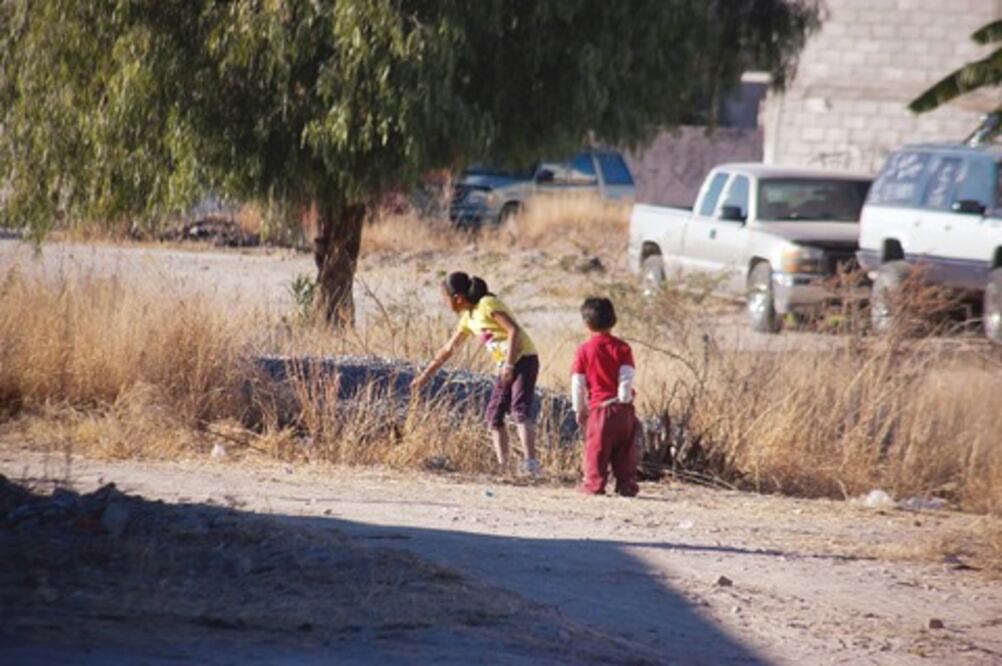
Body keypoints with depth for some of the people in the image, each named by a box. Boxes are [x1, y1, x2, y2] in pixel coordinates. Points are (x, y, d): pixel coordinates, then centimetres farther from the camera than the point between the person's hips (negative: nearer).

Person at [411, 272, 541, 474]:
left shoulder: (488, 305, -13)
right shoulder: (468, 319, 14)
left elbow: (514, 330, -21)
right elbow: (448, 349, 24)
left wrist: (509, 364, -26)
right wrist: (425, 375, 27)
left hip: (523, 359, -9)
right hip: (506, 366, 9)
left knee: (520, 410, -22)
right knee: (494, 414, 4)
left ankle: (530, 461, -31)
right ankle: (502, 464, 1)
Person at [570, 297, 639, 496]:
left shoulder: (584, 351, -1)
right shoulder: (622, 348, 1)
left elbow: (577, 384, -1)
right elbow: (626, 379, -6)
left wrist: (579, 410, 8)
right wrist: (624, 400, 2)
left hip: (599, 408, -2)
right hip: (623, 409, 2)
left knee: (596, 449, 4)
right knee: (625, 451, 8)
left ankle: (594, 483, 1)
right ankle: (627, 485, 7)